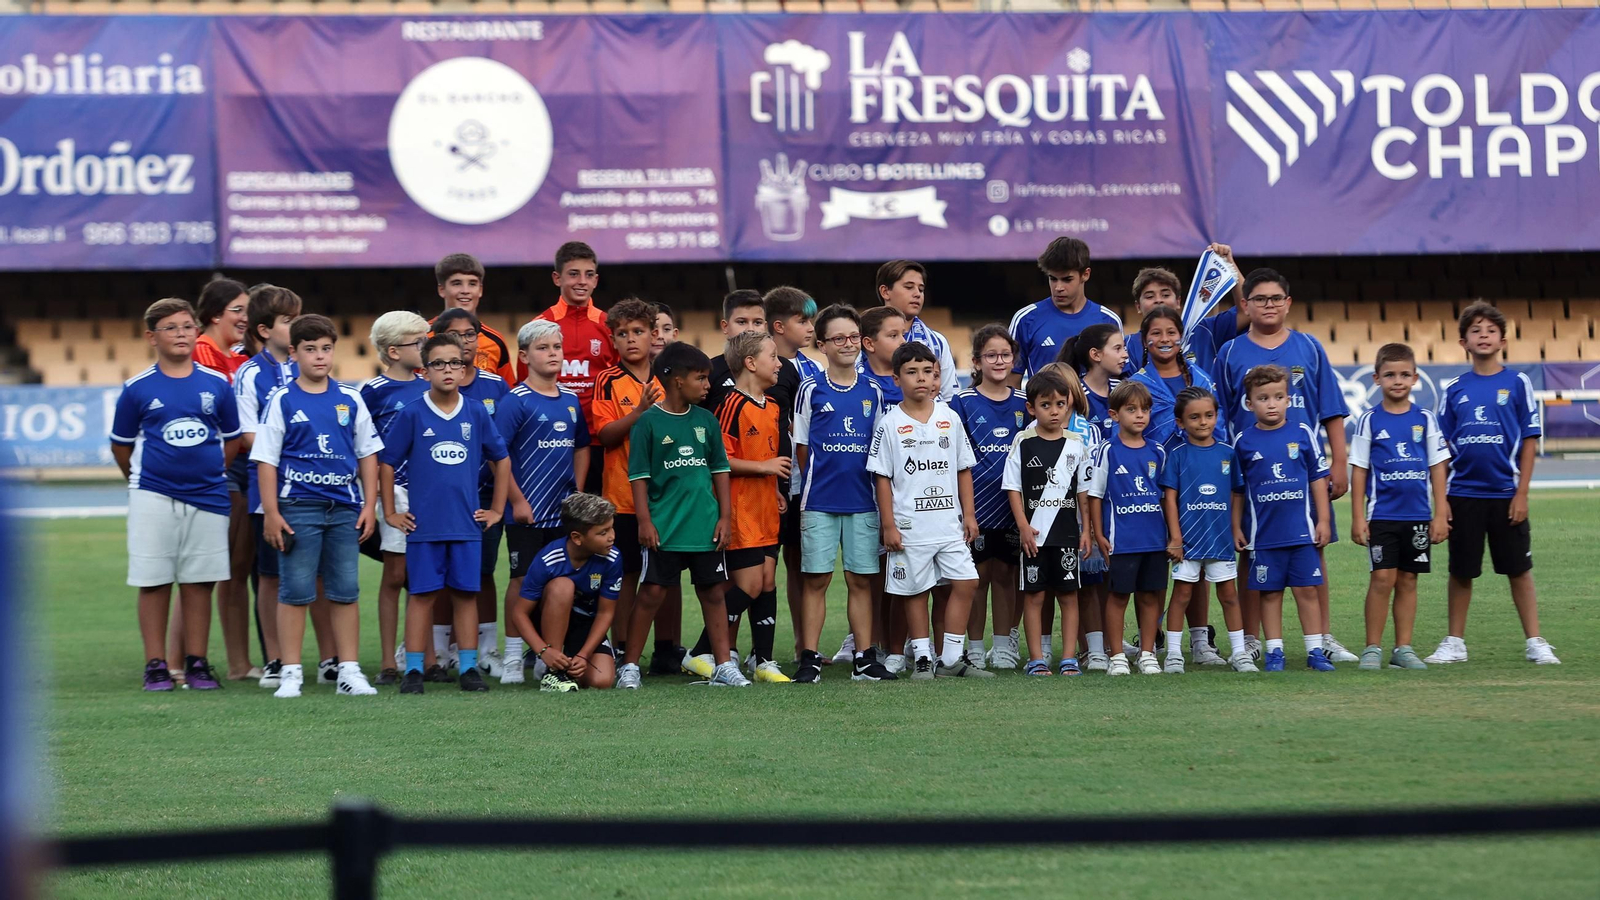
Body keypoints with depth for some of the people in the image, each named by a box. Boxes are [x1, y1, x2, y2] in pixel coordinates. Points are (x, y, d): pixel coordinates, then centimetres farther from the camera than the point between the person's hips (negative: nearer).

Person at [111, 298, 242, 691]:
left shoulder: (216, 384, 3)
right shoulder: (138, 389, -2)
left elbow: (232, 439, 13)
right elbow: (121, 445, 8)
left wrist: (210, 472, 11)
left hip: (207, 496, 2)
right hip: (153, 497, -1)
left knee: (199, 582, 4)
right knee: (154, 581, 0)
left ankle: (197, 663, 12)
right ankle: (156, 666, 7)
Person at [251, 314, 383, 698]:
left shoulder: (350, 400, 9)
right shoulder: (281, 401, 0)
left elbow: (368, 453, 13)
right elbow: (265, 459, -1)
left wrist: (369, 505, 7)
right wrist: (271, 512, -7)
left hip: (344, 508, 3)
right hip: (297, 507, -3)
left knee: (346, 591, 5)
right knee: (295, 592, -1)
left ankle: (349, 670, 11)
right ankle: (291, 673, 4)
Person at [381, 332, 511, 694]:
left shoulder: (477, 414, 4)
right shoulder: (412, 415, -2)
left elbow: (501, 459, 15)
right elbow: (386, 463, 5)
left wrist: (496, 509, 12)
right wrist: (390, 513, 4)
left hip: (467, 524, 2)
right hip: (424, 524, -2)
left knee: (466, 593, 5)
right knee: (422, 594, 0)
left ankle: (468, 667, 11)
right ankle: (413, 670, 4)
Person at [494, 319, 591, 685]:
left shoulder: (571, 401, 10)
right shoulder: (515, 402, -9)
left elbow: (581, 448, 20)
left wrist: (576, 493, 9)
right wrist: (517, 501, -14)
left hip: (565, 513, 6)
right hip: (527, 513, -6)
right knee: (522, 580, 0)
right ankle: (513, 657, 6)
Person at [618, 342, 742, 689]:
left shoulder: (706, 421, 8)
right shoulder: (649, 422, -5)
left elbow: (720, 470, 13)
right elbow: (639, 475, -5)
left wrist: (724, 516, 7)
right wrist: (644, 520, -10)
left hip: (705, 527, 4)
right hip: (664, 528, -4)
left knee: (712, 592, 7)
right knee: (652, 592, -2)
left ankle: (724, 666, 12)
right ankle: (629, 665, 7)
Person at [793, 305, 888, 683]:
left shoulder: (872, 391, 9)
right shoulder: (811, 390, 1)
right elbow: (801, 446, 5)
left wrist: (874, 487, 8)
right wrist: (815, 484, 2)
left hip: (862, 501, 2)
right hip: (819, 502, -2)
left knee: (861, 580, 4)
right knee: (816, 579, -2)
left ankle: (864, 658, 9)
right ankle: (809, 659, 2)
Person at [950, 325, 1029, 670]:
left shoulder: (1023, 403, 7)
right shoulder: (963, 402, -2)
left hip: (1012, 505, 3)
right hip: (975, 506, -3)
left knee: (1005, 573, 8)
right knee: (978, 574, 2)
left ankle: (1004, 645, 14)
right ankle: (974, 648, 9)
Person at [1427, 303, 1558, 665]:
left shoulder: (1517, 383, 0)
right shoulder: (1454, 390, 5)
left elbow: (1529, 440, -1)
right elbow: (1442, 448, 8)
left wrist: (1521, 492, -7)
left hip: (1505, 493, -2)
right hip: (1463, 495, 2)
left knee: (1519, 569, 3)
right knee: (1460, 571, 8)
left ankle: (1535, 642, 9)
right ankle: (1455, 643, 18)